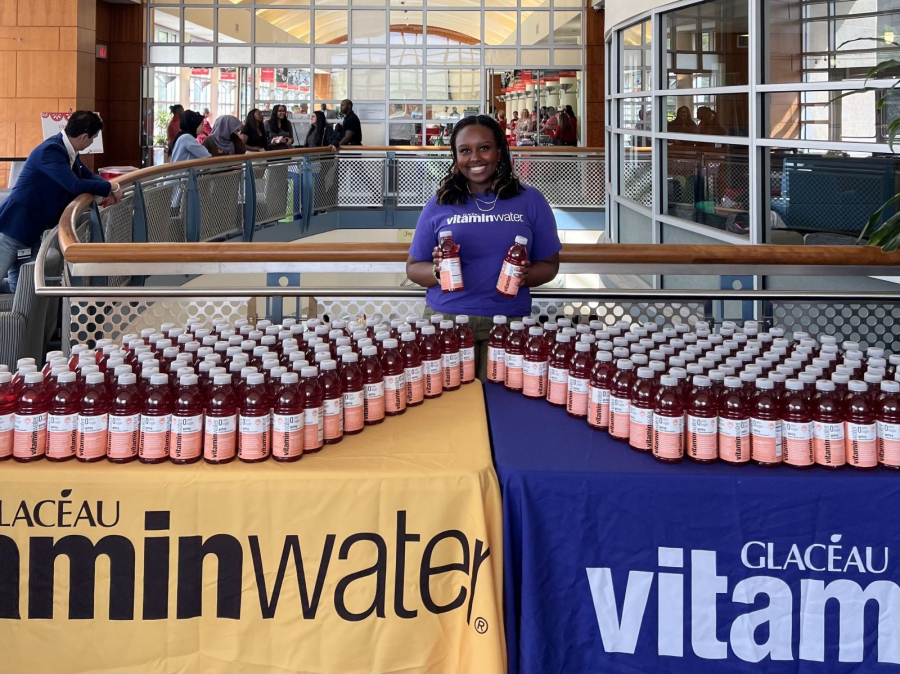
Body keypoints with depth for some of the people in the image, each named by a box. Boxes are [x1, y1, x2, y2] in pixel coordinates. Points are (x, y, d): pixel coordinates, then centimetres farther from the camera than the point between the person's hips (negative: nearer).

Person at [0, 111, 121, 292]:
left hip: (30, 230, 10)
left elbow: (88, 176, 19)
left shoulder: (68, 151, 8)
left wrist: (108, 190, -3)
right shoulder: (51, 150, -22)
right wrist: (111, 187, -15)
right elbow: (75, 185, -30)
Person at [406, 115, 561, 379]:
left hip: (509, 321, 0)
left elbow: (549, 264, 8)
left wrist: (526, 275, -14)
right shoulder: (439, 205, 5)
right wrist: (438, 271, -13)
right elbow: (413, 267, 9)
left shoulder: (530, 201, 5)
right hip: (447, 320, 0)